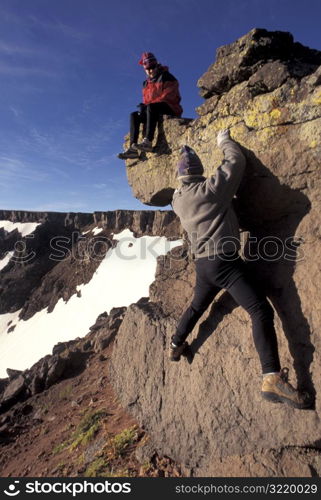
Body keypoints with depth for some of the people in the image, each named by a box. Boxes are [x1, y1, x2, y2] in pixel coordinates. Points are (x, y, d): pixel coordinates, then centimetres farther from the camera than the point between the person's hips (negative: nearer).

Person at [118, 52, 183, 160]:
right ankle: (133, 148, -28)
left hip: (170, 109, -6)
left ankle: (148, 142, -48)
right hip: (154, 112, 7)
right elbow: (146, 100, 19)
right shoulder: (146, 83, 21)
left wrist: (148, 104, -17)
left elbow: (169, 96, -12)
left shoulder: (166, 77, 2)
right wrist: (144, 106, -8)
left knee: (151, 107, -34)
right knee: (134, 115, -10)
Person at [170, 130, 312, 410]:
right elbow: (237, 162, 3)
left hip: (203, 264, 7)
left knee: (196, 306, 26)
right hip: (224, 261, -7)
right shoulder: (210, 188, -9)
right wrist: (225, 141, 20)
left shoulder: (177, 200, 9)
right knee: (261, 310, -10)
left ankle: (176, 346, 43)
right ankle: (272, 379, -17)